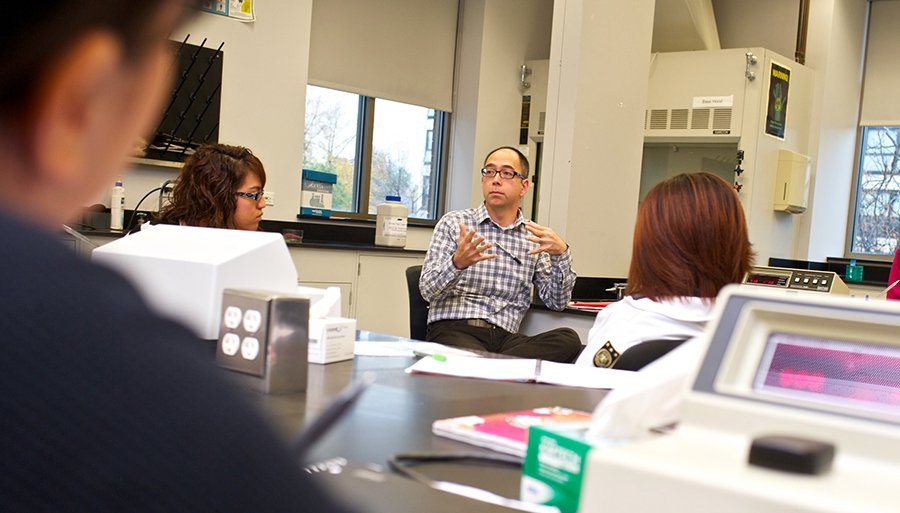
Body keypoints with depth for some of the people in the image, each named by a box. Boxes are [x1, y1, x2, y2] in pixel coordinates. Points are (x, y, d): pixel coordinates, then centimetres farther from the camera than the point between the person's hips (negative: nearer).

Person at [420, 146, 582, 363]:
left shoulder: (534, 237, 17)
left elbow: (557, 302, 12)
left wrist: (561, 254, -5)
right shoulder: (454, 223, 8)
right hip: (454, 330, -5)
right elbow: (428, 290, -1)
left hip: (506, 338, 6)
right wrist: (457, 263, -21)